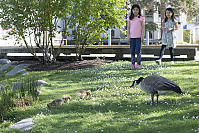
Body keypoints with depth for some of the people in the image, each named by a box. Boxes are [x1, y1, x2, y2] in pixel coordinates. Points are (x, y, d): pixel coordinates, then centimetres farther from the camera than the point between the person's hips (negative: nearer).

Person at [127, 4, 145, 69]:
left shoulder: (141, 18, 3)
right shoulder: (129, 18, 9)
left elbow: (143, 28, 2)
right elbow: (128, 28, 10)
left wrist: (142, 36, -5)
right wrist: (128, 36, 3)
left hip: (139, 37, -3)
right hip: (132, 37, 3)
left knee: (138, 50, -5)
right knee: (132, 51, 2)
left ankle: (139, 64, 0)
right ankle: (133, 64, 5)